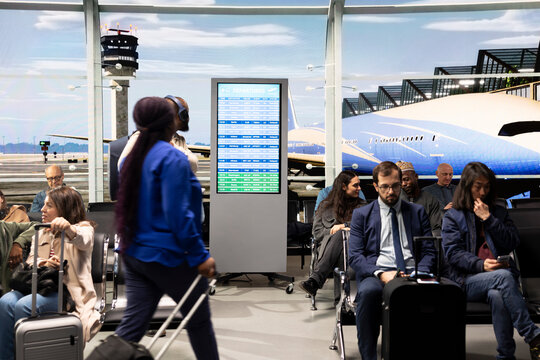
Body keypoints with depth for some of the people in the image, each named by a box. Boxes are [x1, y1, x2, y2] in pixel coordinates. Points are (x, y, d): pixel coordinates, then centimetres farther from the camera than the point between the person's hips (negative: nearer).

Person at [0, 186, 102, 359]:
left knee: (24, 305, -31)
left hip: (68, 291, -6)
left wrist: (68, 228, -44)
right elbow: (28, 263, 16)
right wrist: (43, 263, -9)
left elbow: (83, 241, -21)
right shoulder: (42, 234, 25)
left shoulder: (84, 228, 5)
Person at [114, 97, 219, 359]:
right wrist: (199, 256, -18)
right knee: (199, 320, 10)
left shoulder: (132, 158, 10)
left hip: (134, 253, 8)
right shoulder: (172, 158, -17)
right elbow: (178, 214, -21)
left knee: (133, 323, 8)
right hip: (167, 256, -8)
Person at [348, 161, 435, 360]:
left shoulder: (417, 211, 20)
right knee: (368, 291, -38)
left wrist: (420, 274, -7)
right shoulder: (361, 214, 14)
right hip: (376, 273, -1)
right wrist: (380, 274, -14)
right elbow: (355, 256, 4)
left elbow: (429, 250, 14)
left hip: (411, 272, 1)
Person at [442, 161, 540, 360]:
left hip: (503, 274, 2)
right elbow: (453, 253, 0)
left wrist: (488, 219, -2)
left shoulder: (499, 212, 22)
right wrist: (481, 265, -16)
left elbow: (512, 243, 6)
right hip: (469, 280, -2)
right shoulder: (453, 216, 13)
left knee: (497, 296, -37)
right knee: (503, 276, -36)